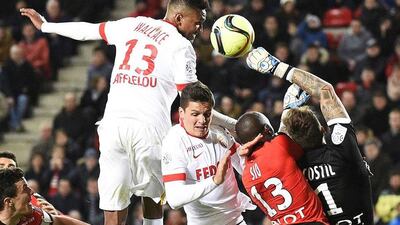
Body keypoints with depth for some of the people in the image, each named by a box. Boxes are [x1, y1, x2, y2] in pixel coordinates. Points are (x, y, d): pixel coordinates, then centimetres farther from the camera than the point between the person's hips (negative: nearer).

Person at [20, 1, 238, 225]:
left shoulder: (131, 25, 16)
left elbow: (88, 30, 30)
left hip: (113, 124, 3)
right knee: (153, 195, 20)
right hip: (149, 127, -3)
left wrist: (45, 26, 45)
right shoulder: (181, 47, 2)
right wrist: (233, 125, 1)